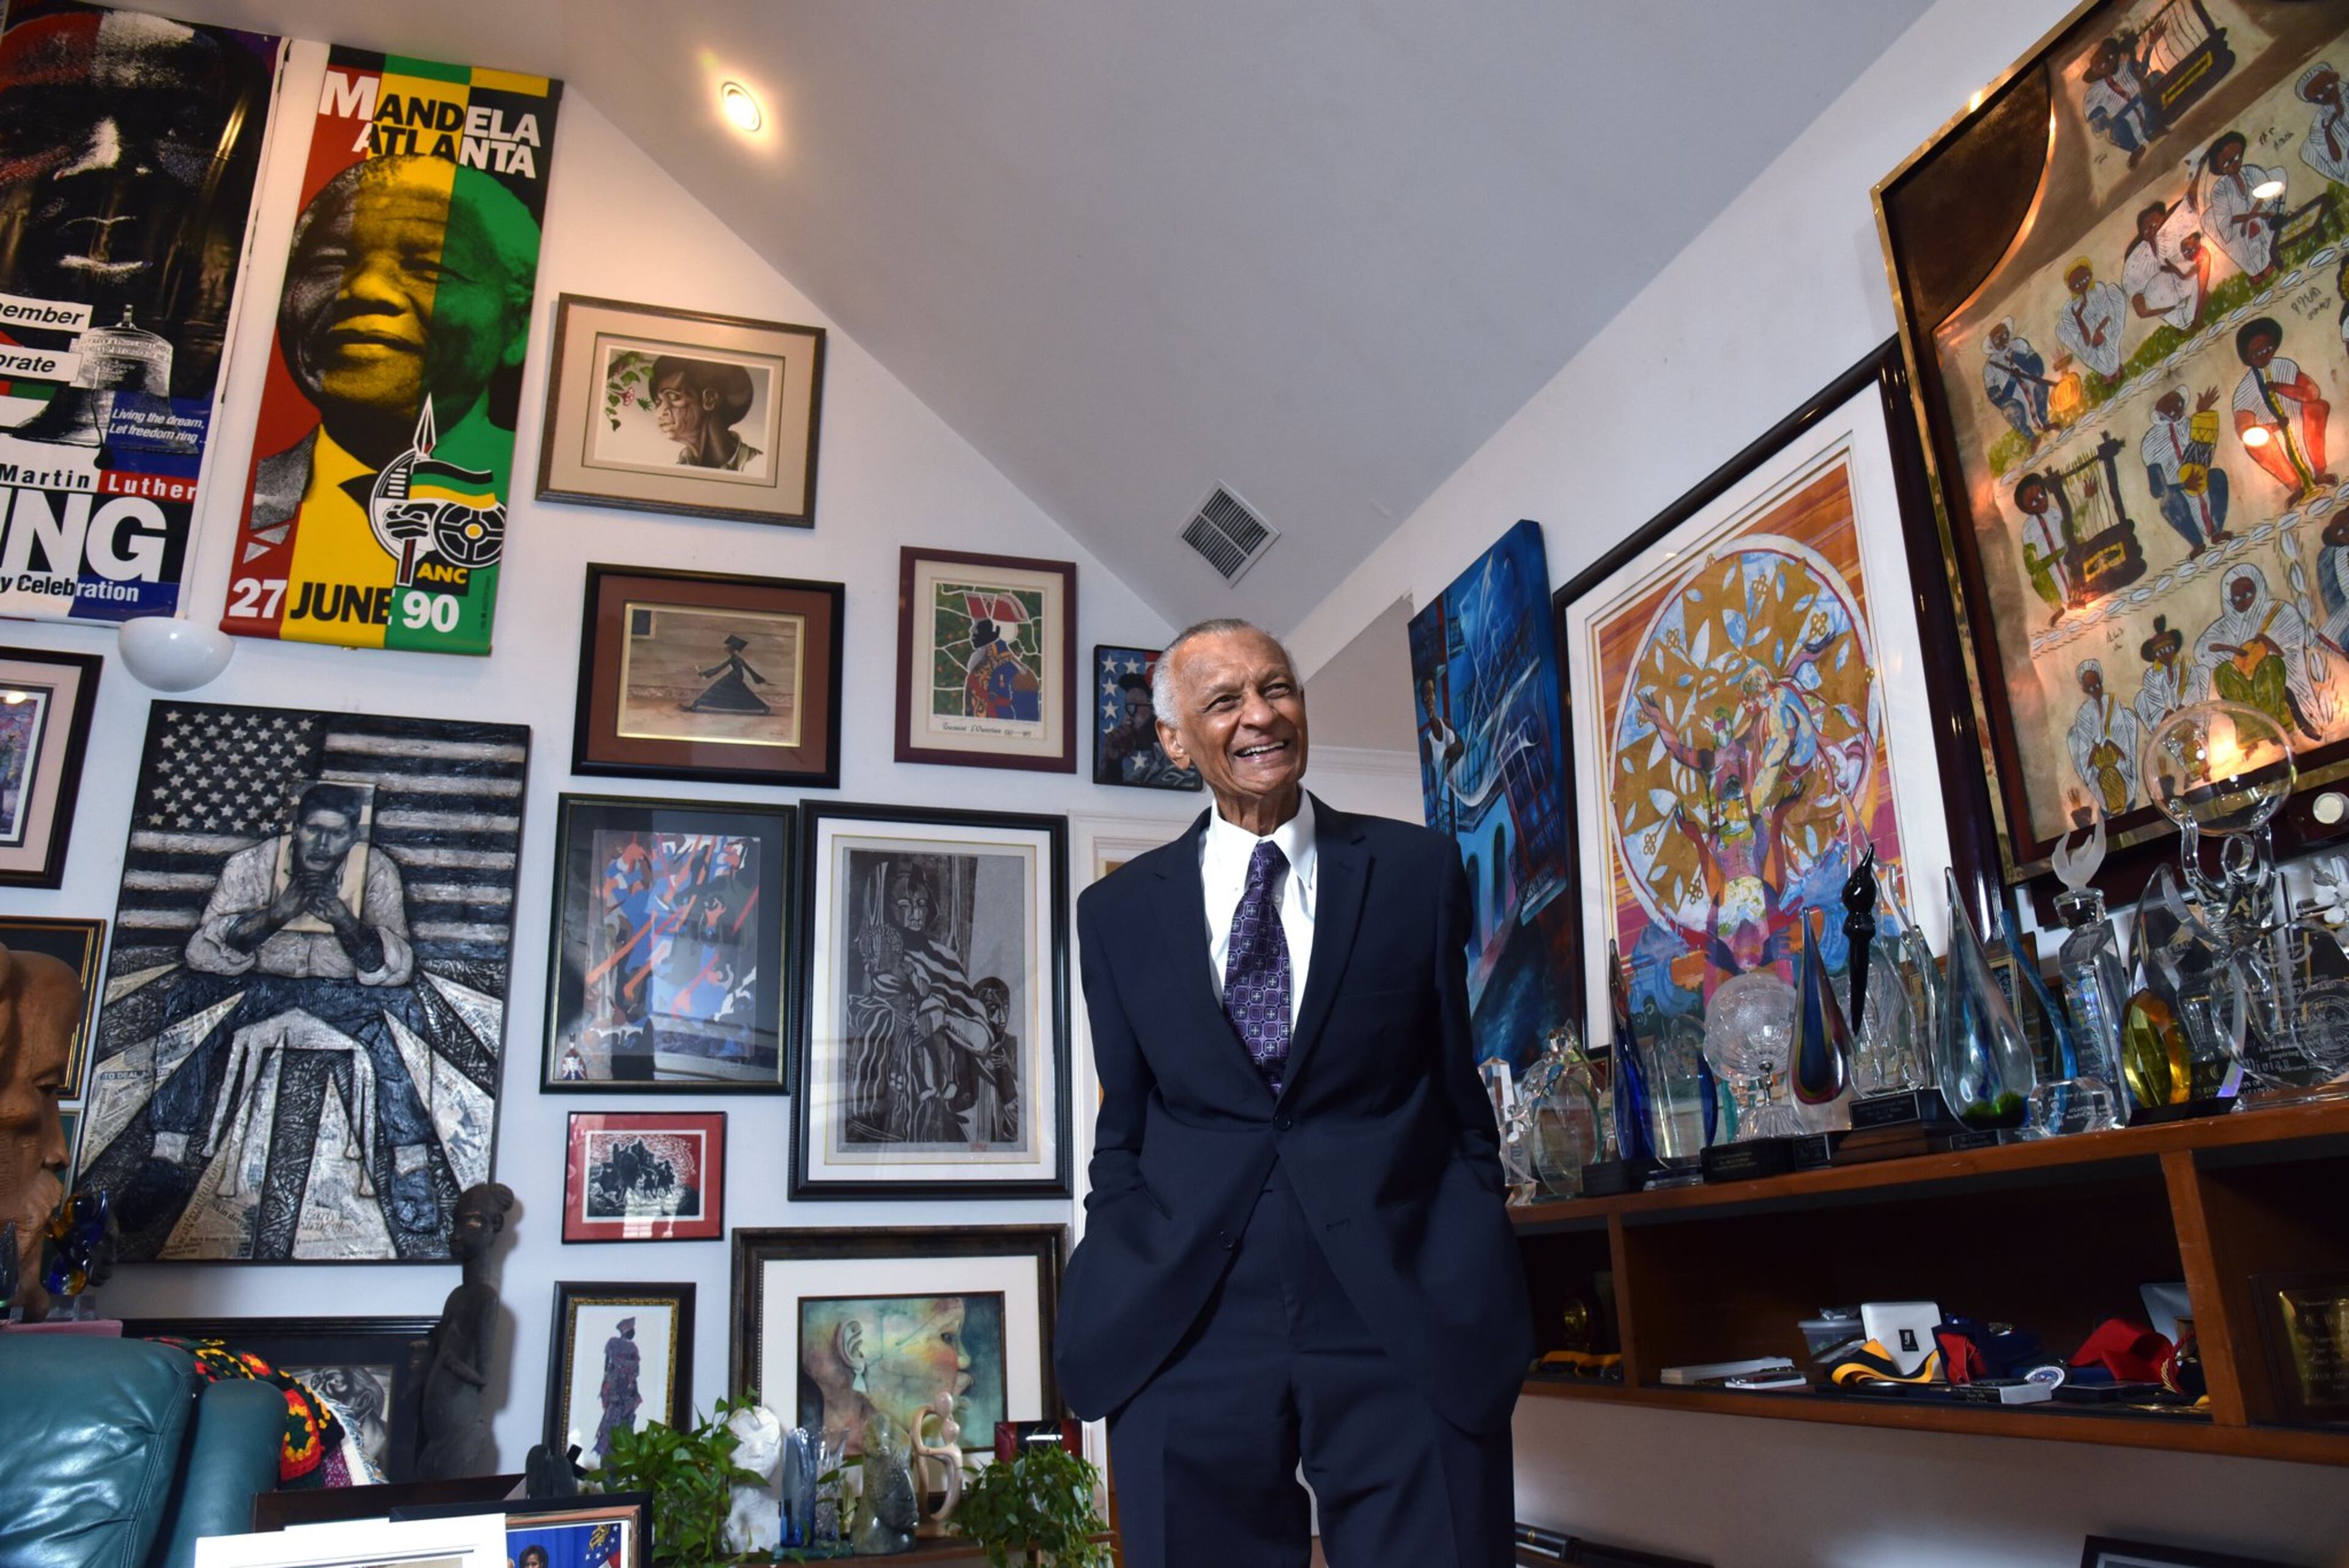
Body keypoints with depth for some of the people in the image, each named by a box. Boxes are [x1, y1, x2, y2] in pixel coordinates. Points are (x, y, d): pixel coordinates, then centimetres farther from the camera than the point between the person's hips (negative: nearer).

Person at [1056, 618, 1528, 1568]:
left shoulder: (1420, 870, 3)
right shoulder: (1118, 912, 7)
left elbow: (1459, 1090, 6)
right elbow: (1123, 1133, 11)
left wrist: (1479, 1289, 1)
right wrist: (1120, 1296, 2)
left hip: (1410, 1320, -1)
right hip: (1185, 1328, 1)